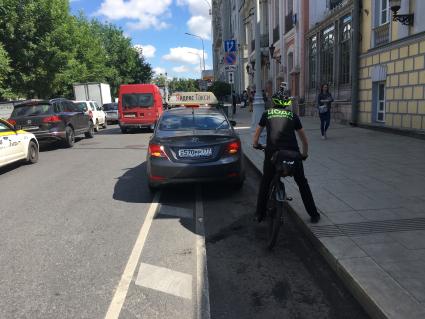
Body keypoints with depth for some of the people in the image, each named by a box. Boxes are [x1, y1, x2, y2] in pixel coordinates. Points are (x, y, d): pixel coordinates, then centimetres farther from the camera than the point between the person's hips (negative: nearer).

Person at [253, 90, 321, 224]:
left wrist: (255, 144, 45)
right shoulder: (293, 116, 14)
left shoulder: (267, 114, 14)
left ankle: (259, 214, 22)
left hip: (272, 152, 0)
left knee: (265, 182, 18)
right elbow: (304, 139, 22)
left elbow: (256, 135, 25)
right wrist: (305, 153, 38)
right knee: (302, 182, 17)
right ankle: (314, 214, 23)